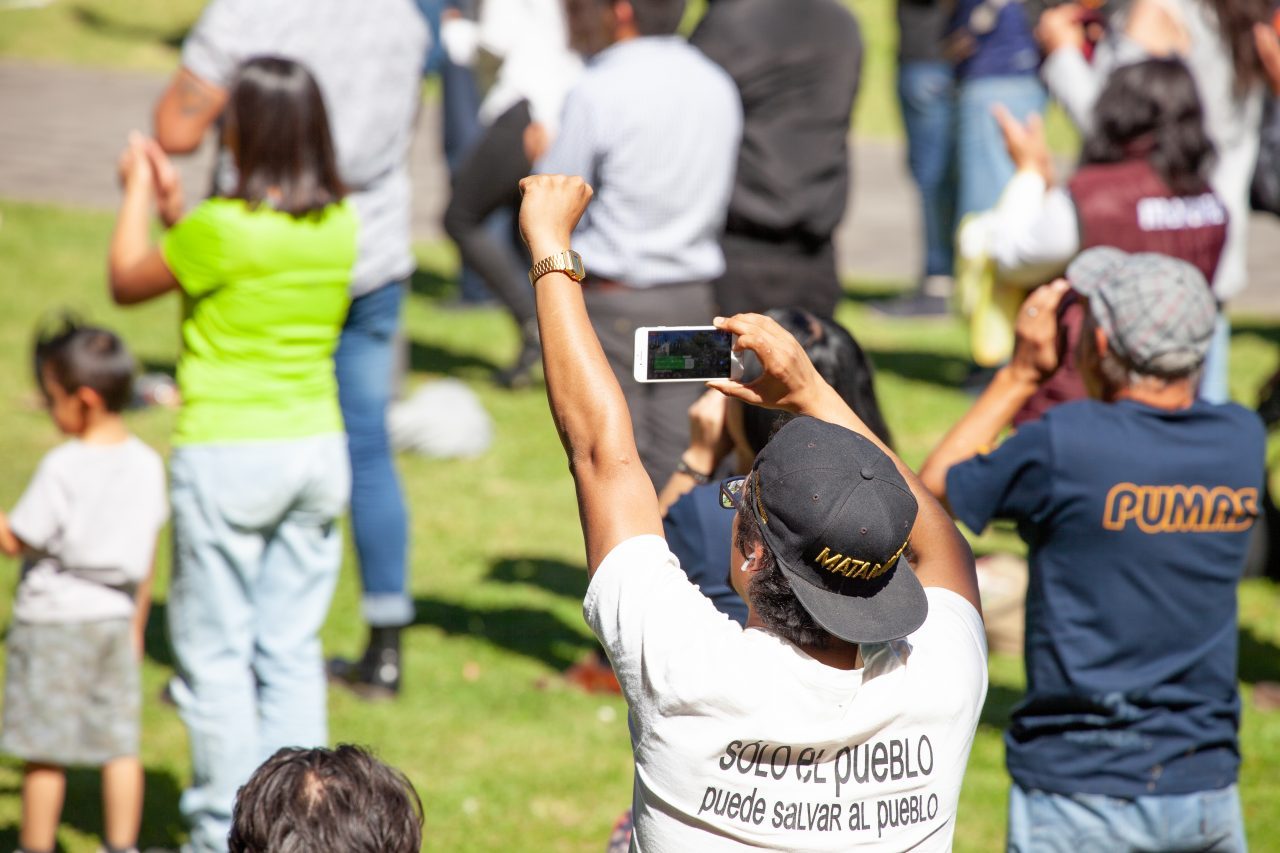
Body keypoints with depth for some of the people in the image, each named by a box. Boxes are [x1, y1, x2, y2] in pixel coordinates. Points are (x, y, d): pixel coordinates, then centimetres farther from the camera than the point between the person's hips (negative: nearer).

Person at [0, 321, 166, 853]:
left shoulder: (64, 467, -19)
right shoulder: (146, 463, 2)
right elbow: (147, 557, 10)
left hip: (56, 616, -6)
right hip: (115, 615, 6)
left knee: (44, 749, 3)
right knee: (120, 743, 8)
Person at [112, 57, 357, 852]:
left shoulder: (224, 230, -18)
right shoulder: (339, 225, 1)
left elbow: (128, 282, -1)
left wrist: (138, 189, 12)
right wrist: (176, 205, 20)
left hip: (230, 457, -6)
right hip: (318, 450, 6)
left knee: (216, 656, 5)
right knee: (292, 651, 12)